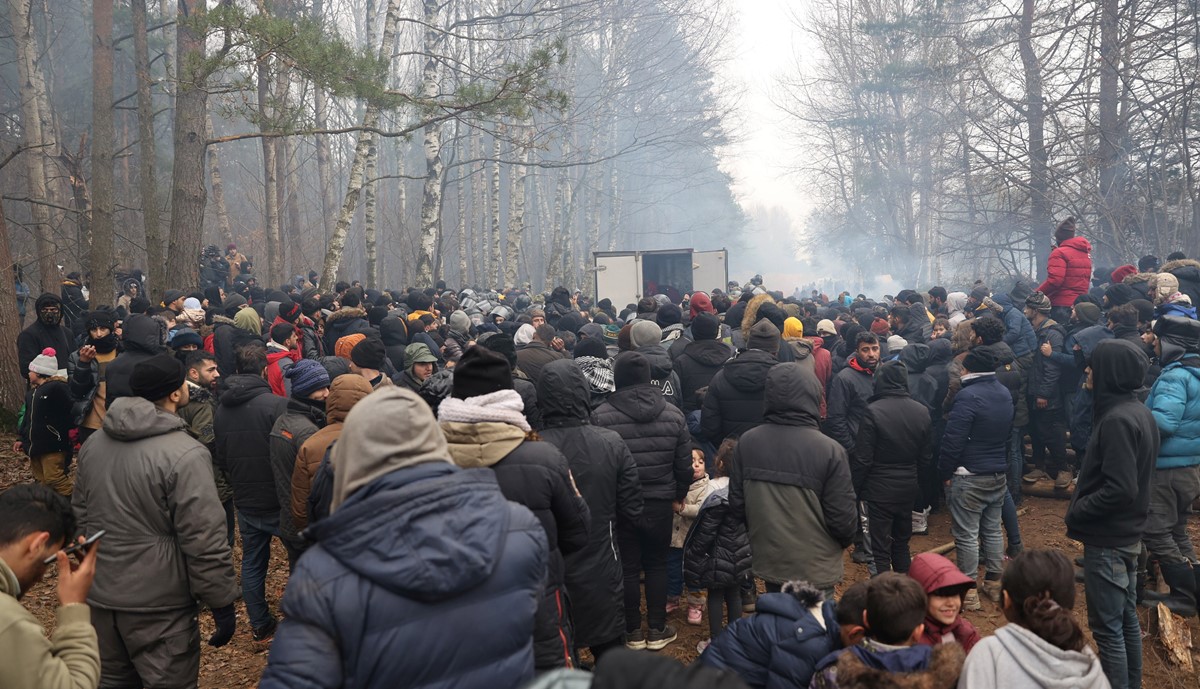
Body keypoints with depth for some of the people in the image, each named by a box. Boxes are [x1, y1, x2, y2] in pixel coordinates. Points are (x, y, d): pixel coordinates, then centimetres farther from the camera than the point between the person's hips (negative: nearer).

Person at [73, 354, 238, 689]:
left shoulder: (93, 443, 4)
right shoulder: (185, 454, -21)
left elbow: (80, 514, 16)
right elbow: (204, 540, -22)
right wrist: (222, 603, -13)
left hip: (100, 595, 8)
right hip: (157, 604, -7)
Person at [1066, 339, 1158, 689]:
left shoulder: (1117, 420, -24)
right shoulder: (1140, 412, 6)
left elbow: (1120, 489, -28)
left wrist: (1077, 510, -15)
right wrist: (1085, 486, 8)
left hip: (1108, 540, -10)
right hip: (1128, 533, 10)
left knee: (1107, 628, 1)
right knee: (1127, 618, 20)